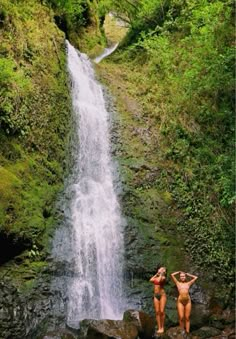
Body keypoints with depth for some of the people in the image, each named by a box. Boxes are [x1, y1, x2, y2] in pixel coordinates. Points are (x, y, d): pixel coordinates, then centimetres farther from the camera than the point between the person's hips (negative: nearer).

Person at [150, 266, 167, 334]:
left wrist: (161, 274, -8)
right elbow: (151, 280, 3)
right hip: (156, 295, 6)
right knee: (157, 312, 0)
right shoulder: (156, 277, 16)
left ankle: (162, 327, 0)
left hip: (162, 295, -6)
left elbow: (159, 280, -21)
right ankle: (159, 328, 1)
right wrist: (156, 274, 12)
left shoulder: (163, 277, -3)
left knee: (161, 311, -9)